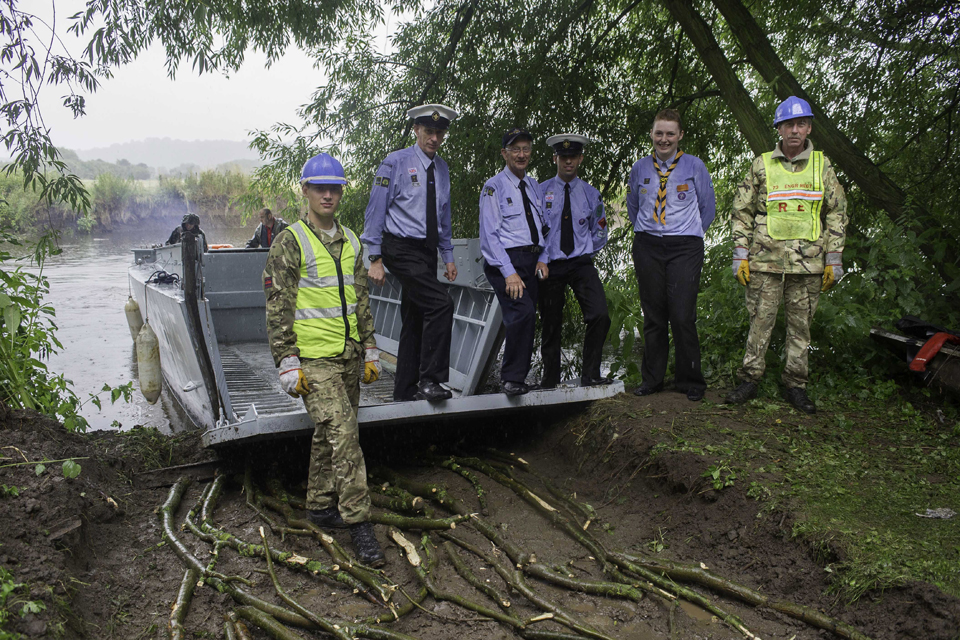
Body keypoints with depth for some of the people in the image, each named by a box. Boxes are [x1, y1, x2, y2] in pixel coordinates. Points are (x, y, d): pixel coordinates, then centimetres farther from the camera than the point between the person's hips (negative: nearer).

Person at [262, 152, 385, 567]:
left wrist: (370, 351, 15)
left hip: (348, 356, 7)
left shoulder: (350, 242, 13)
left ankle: (320, 506, 29)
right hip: (314, 360, -7)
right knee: (343, 434, -13)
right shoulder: (290, 242, -7)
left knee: (330, 434, 15)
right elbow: (277, 307, -9)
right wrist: (287, 363, -13)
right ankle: (358, 521, -5)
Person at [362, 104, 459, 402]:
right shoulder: (395, 163, -5)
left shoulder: (442, 168, 14)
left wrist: (448, 257, 17)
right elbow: (376, 211, -6)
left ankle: (405, 391, 16)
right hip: (401, 249, -7)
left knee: (414, 319, 9)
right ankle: (430, 379, -15)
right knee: (441, 303, -22)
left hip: (428, 250, 7)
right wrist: (376, 259, -11)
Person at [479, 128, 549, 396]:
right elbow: (490, 235, -9)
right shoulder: (494, 187, -3)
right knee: (523, 313, -23)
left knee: (527, 320, 3)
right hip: (506, 260, -6)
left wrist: (543, 259, 7)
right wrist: (509, 272, -17)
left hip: (532, 259, 7)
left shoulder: (534, 186, 17)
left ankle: (517, 376, 15)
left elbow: (543, 225, 23)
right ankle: (513, 379, -12)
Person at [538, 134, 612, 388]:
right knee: (550, 325, 4)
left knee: (600, 316, -17)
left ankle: (590, 375, -3)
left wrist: (586, 253, 7)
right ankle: (550, 381, 20)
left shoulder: (591, 194, 8)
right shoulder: (540, 192, 2)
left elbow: (599, 233, 19)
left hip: (581, 264, 1)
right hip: (550, 265, -1)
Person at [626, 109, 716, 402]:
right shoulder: (640, 168, 10)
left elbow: (708, 207, 11)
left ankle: (690, 382, 7)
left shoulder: (694, 166, 2)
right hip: (647, 246, 3)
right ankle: (652, 379, 16)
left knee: (683, 316, -8)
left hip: (684, 248, -2)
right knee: (653, 315, 5)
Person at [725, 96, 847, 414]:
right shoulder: (761, 165, 5)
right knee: (760, 320, 1)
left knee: (801, 325, 6)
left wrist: (833, 260, 4)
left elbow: (837, 213, 10)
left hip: (808, 261, 1)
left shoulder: (822, 165, 9)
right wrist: (741, 256, 0)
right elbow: (742, 211, 7)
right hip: (766, 259, -1)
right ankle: (749, 380, 11)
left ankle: (795, 385, 15)